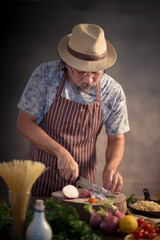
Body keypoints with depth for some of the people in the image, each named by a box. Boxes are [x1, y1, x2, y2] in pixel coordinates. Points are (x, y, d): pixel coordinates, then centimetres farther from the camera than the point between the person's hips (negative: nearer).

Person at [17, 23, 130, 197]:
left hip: (83, 178, 1)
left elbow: (116, 139, 5)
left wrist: (111, 168, -14)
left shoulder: (113, 92, -6)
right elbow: (24, 122, -7)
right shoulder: (45, 75, -11)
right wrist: (61, 152, -17)